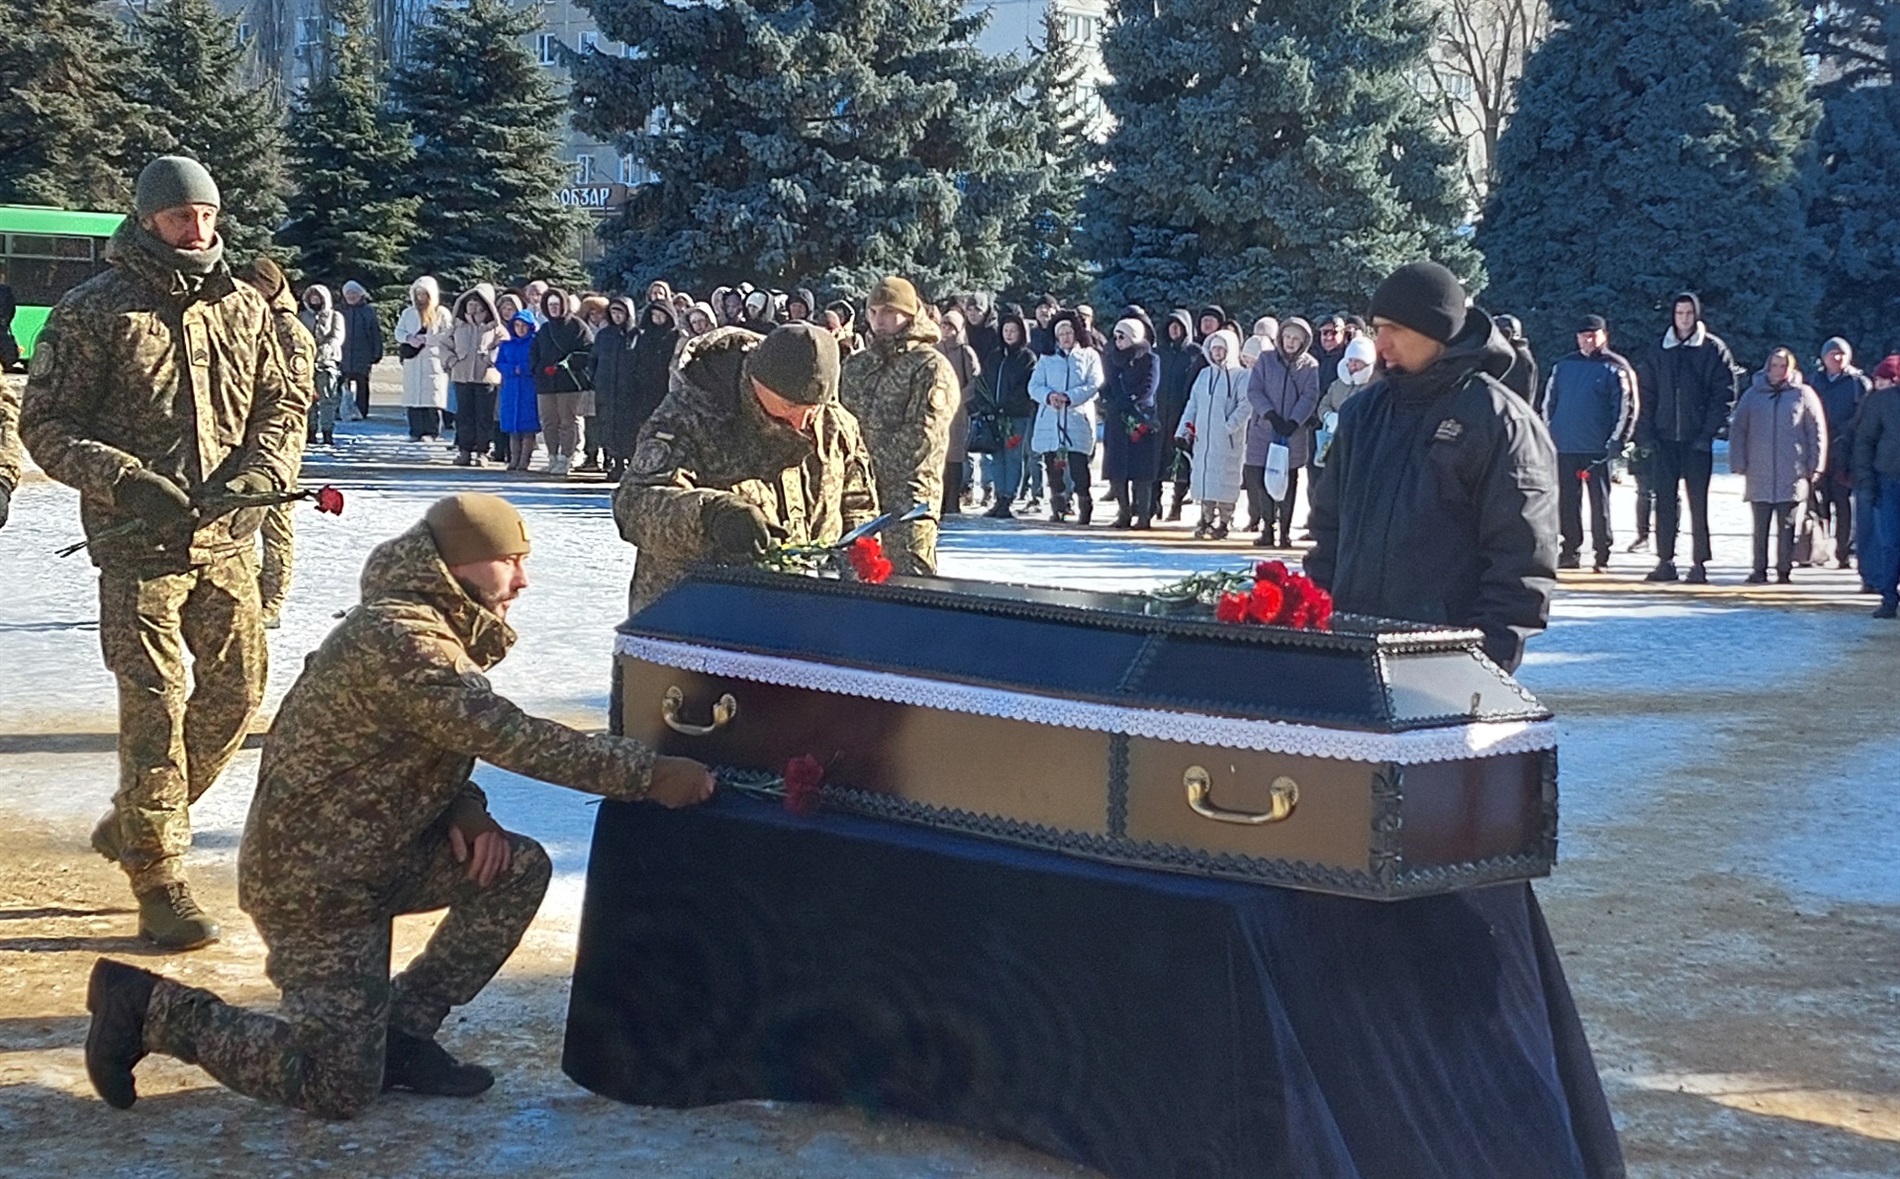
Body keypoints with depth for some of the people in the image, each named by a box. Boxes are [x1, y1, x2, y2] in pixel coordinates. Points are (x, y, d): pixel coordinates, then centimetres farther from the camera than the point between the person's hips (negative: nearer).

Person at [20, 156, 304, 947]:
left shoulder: (243, 308, 9)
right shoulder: (93, 311, -5)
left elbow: (282, 403, 15)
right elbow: (45, 424, -5)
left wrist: (263, 470, -6)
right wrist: (126, 482, -19)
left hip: (227, 538, 5)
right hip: (138, 545, -5)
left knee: (237, 691, 10)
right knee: (156, 704, -6)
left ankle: (136, 824, 31)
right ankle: (158, 883, 4)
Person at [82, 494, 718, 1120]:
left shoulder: (428, 626, 6)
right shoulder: (399, 641, -25)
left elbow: (451, 741, 16)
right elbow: (510, 737, -30)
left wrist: (464, 810, -6)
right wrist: (648, 773, -26)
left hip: (375, 851, 10)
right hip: (313, 878, -10)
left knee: (519, 869, -1)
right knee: (341, 1089, -7)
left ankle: (401, 1031, 8)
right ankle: (151, 1008, 5)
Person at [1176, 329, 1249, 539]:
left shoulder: (1240, 375, -4)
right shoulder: (1205, 374, 14)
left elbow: (1246, 406, -11)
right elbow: (1193, 404, 15)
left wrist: (1229, 426, -18)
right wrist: (1184, 429, 7)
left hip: (1227, 440, -5)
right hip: (1203, 438, 5)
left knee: (1225, 481, -3)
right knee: (1204, 477, 5)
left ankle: (1224, 522, 5)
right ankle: (1206, 519, 12)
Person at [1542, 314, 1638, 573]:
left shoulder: (1616, 369, 0)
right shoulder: (1563, 366, 13)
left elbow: (1625, 408, -3)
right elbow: (1549, 402, 17)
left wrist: (1615, 442, -11)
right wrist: (1549, 433, 7)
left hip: (1597, 449, -4)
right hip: (1564, 446, 4)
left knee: (1599, 501, -2)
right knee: (1567, 501, 6)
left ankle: (1602, 554, 2)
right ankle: (1571, 551, 13)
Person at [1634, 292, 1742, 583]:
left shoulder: (1713, 350, 1)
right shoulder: (1656, 352, 10)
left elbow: (1724, 394, -3)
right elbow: (1646, 394, 10)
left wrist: (1708, 433, -11)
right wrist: (1646, 433, 0)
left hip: (1697, 439, -3)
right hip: (1664, 438, 3)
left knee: (1698, 501, -1)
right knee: (1664, 500, 3)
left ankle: (1700, 563, 2)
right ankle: (1665, 561, 7)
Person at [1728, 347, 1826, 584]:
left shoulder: (1803, 394, 4)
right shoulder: (1753, 395, 8)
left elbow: (1817, 432, 4)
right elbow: (1737, 430, 9)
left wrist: (1814, 467, -2)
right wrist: (1739, 464, 1)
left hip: (1792, 476, -1)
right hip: (1759, 475, 1)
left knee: (1787, 526, 3)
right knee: (1760, 527, 4)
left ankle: (1784, 570, 8)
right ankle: (1759, 570, 8)